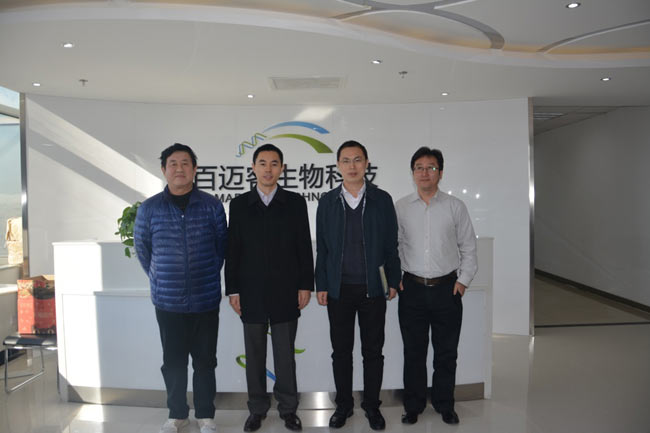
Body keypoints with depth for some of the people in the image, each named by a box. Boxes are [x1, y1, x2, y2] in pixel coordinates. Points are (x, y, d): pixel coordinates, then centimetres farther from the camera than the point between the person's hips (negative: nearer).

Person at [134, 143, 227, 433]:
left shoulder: (212, 206, -2)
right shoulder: (149, 208, -1)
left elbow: (222, 246, 7)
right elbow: (142, 249, 10)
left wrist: (208, 275, 9)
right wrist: (161, 279, 10)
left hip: (206, 299, 0)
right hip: (168, 300, 1)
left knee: (205, 360, 10)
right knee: (173, 361, 12)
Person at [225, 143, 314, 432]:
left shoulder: (295, 202, 2)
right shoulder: (239, 204, 4)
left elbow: (304, 246, 2)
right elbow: (232, 250, 3)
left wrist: (306, 285, -3)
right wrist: (232, 290, 0)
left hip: (286, 292, -1)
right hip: (251, 294, 1)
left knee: (285, 354, 8)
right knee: (254, 354, 11)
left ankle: (288, 408, 25)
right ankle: (257, 409, 27)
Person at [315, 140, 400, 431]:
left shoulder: (382, 199, 1)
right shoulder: (327, 201, 3)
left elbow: (391, 244, 3)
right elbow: (321, 247, 4)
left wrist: (393, 281, 1)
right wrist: (321, 285, 1)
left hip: (372, 288, 0)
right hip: (339, 289, 1)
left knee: (373, 350, 10)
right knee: (341, 350, 11)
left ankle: (372, 405, 27)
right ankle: (343, 405, 28)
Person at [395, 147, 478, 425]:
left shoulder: (455, 206, 4)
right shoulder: (400, 207, 4)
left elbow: (468, 247, 7)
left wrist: (464, 279, 0)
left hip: (447, 288, 0)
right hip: (412, 289, 0)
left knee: (446, 352, 11)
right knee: (414, 352, 9)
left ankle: (444, 405, 29)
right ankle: (413, 406, 25)